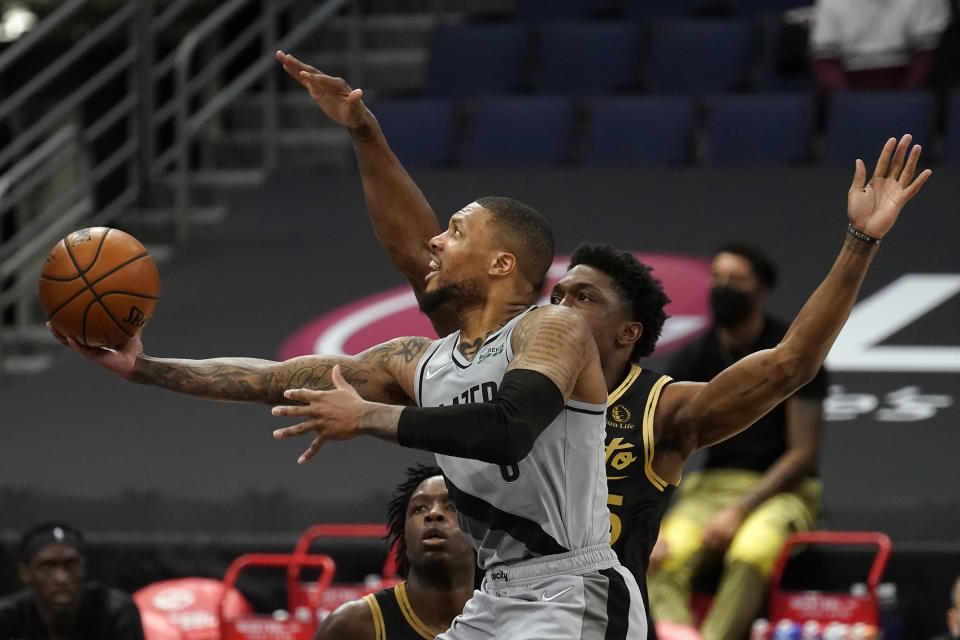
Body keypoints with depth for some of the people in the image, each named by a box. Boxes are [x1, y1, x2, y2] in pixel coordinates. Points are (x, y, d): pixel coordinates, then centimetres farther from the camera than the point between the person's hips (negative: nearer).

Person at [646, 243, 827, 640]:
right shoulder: (694, 358, 4)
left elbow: (803, 452, -8)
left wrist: (740, 511, -18)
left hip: (782, 488, -3)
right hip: (714, 484, 3)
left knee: (750, 554, -38)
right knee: (665, 561, -29)